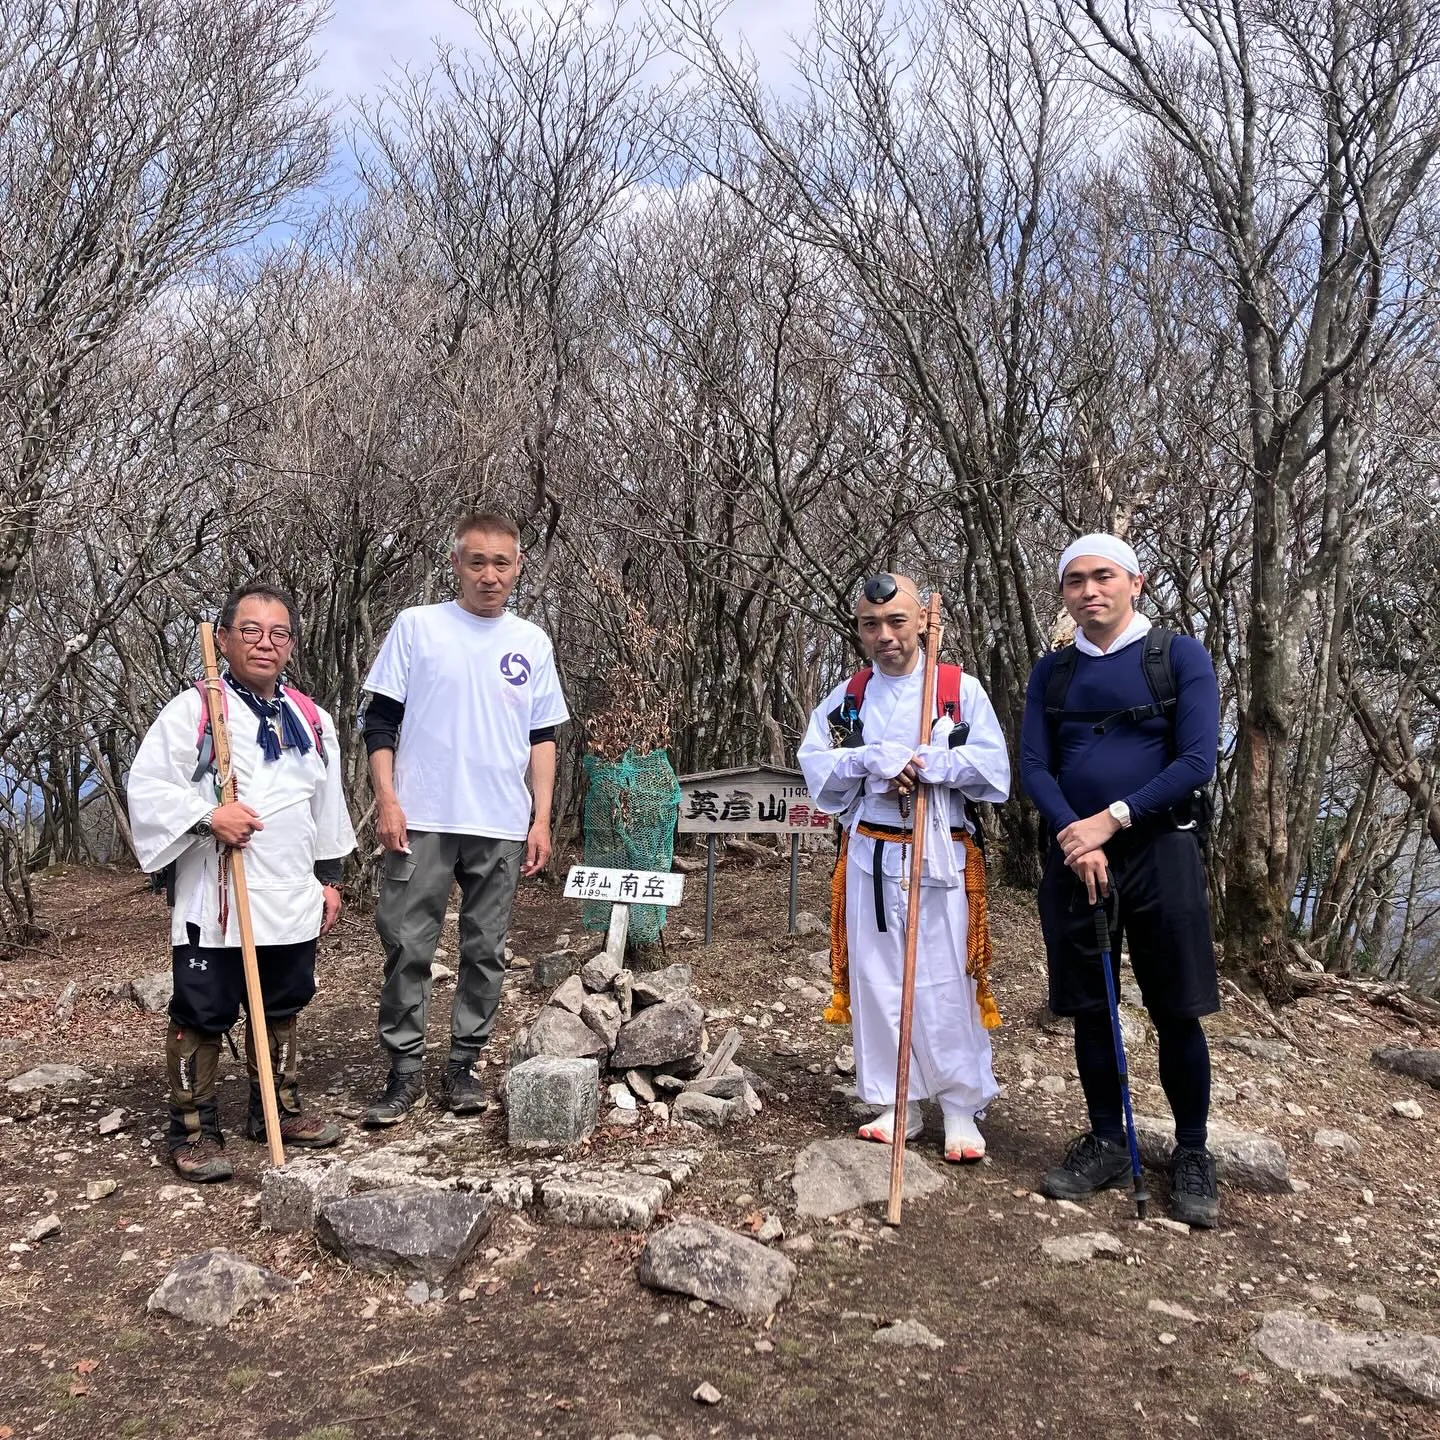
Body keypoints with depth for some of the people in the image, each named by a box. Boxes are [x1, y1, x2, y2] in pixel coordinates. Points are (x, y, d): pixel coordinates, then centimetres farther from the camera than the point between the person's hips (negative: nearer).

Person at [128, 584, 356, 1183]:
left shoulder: (311, 719, 11)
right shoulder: (191, 711, -6)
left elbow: (328, 805, 17)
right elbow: (147, 787, -10)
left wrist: (330, 877, 16)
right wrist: (206, 817, -23)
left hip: (292, 901, 5)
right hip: (214, 902, -5)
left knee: (282, 1010, 17)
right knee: (202, 1017, 3)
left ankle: (278, 1109, 32)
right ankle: (193, 1130, 16)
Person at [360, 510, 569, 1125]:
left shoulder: (532, 643, 9)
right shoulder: (416, 626, 2)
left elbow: (543, 738, 12)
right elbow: (381, 721, 2)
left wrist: (541, 819, 4)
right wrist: (386, 800, -8)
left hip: (502, 826, 3)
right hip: (423, 820, -2)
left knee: (485, 950, 8)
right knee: (407, 945, -1)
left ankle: (462, 1066, 20)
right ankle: (405, 1070, 12)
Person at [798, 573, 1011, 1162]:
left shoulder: (962, 688, -1)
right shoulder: (847, 697, 8)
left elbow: (992, 765, -9)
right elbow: (813, 760, 0)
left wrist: (918, 763, -17)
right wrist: (873, 761, -15)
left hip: (942, 855, -3)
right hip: (869, 856, 3)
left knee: (946, 984, 0)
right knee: (876, 980, 8)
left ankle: (962, 1109, 13)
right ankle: (896, 1105, 21)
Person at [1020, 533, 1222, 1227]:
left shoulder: (1180, 656, -1)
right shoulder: (1051, 671, 9)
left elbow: (1197, 761, -10)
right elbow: (1033, 766, 2)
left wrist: (1111, 820, -15)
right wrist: (1076, 837, -13)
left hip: (1158, 850, -3)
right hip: (1073, 855, 3)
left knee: (1177, 1013, 2)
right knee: (1089, 1009, 9)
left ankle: (1191, 1152, 20)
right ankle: (1106, 1142, 24)